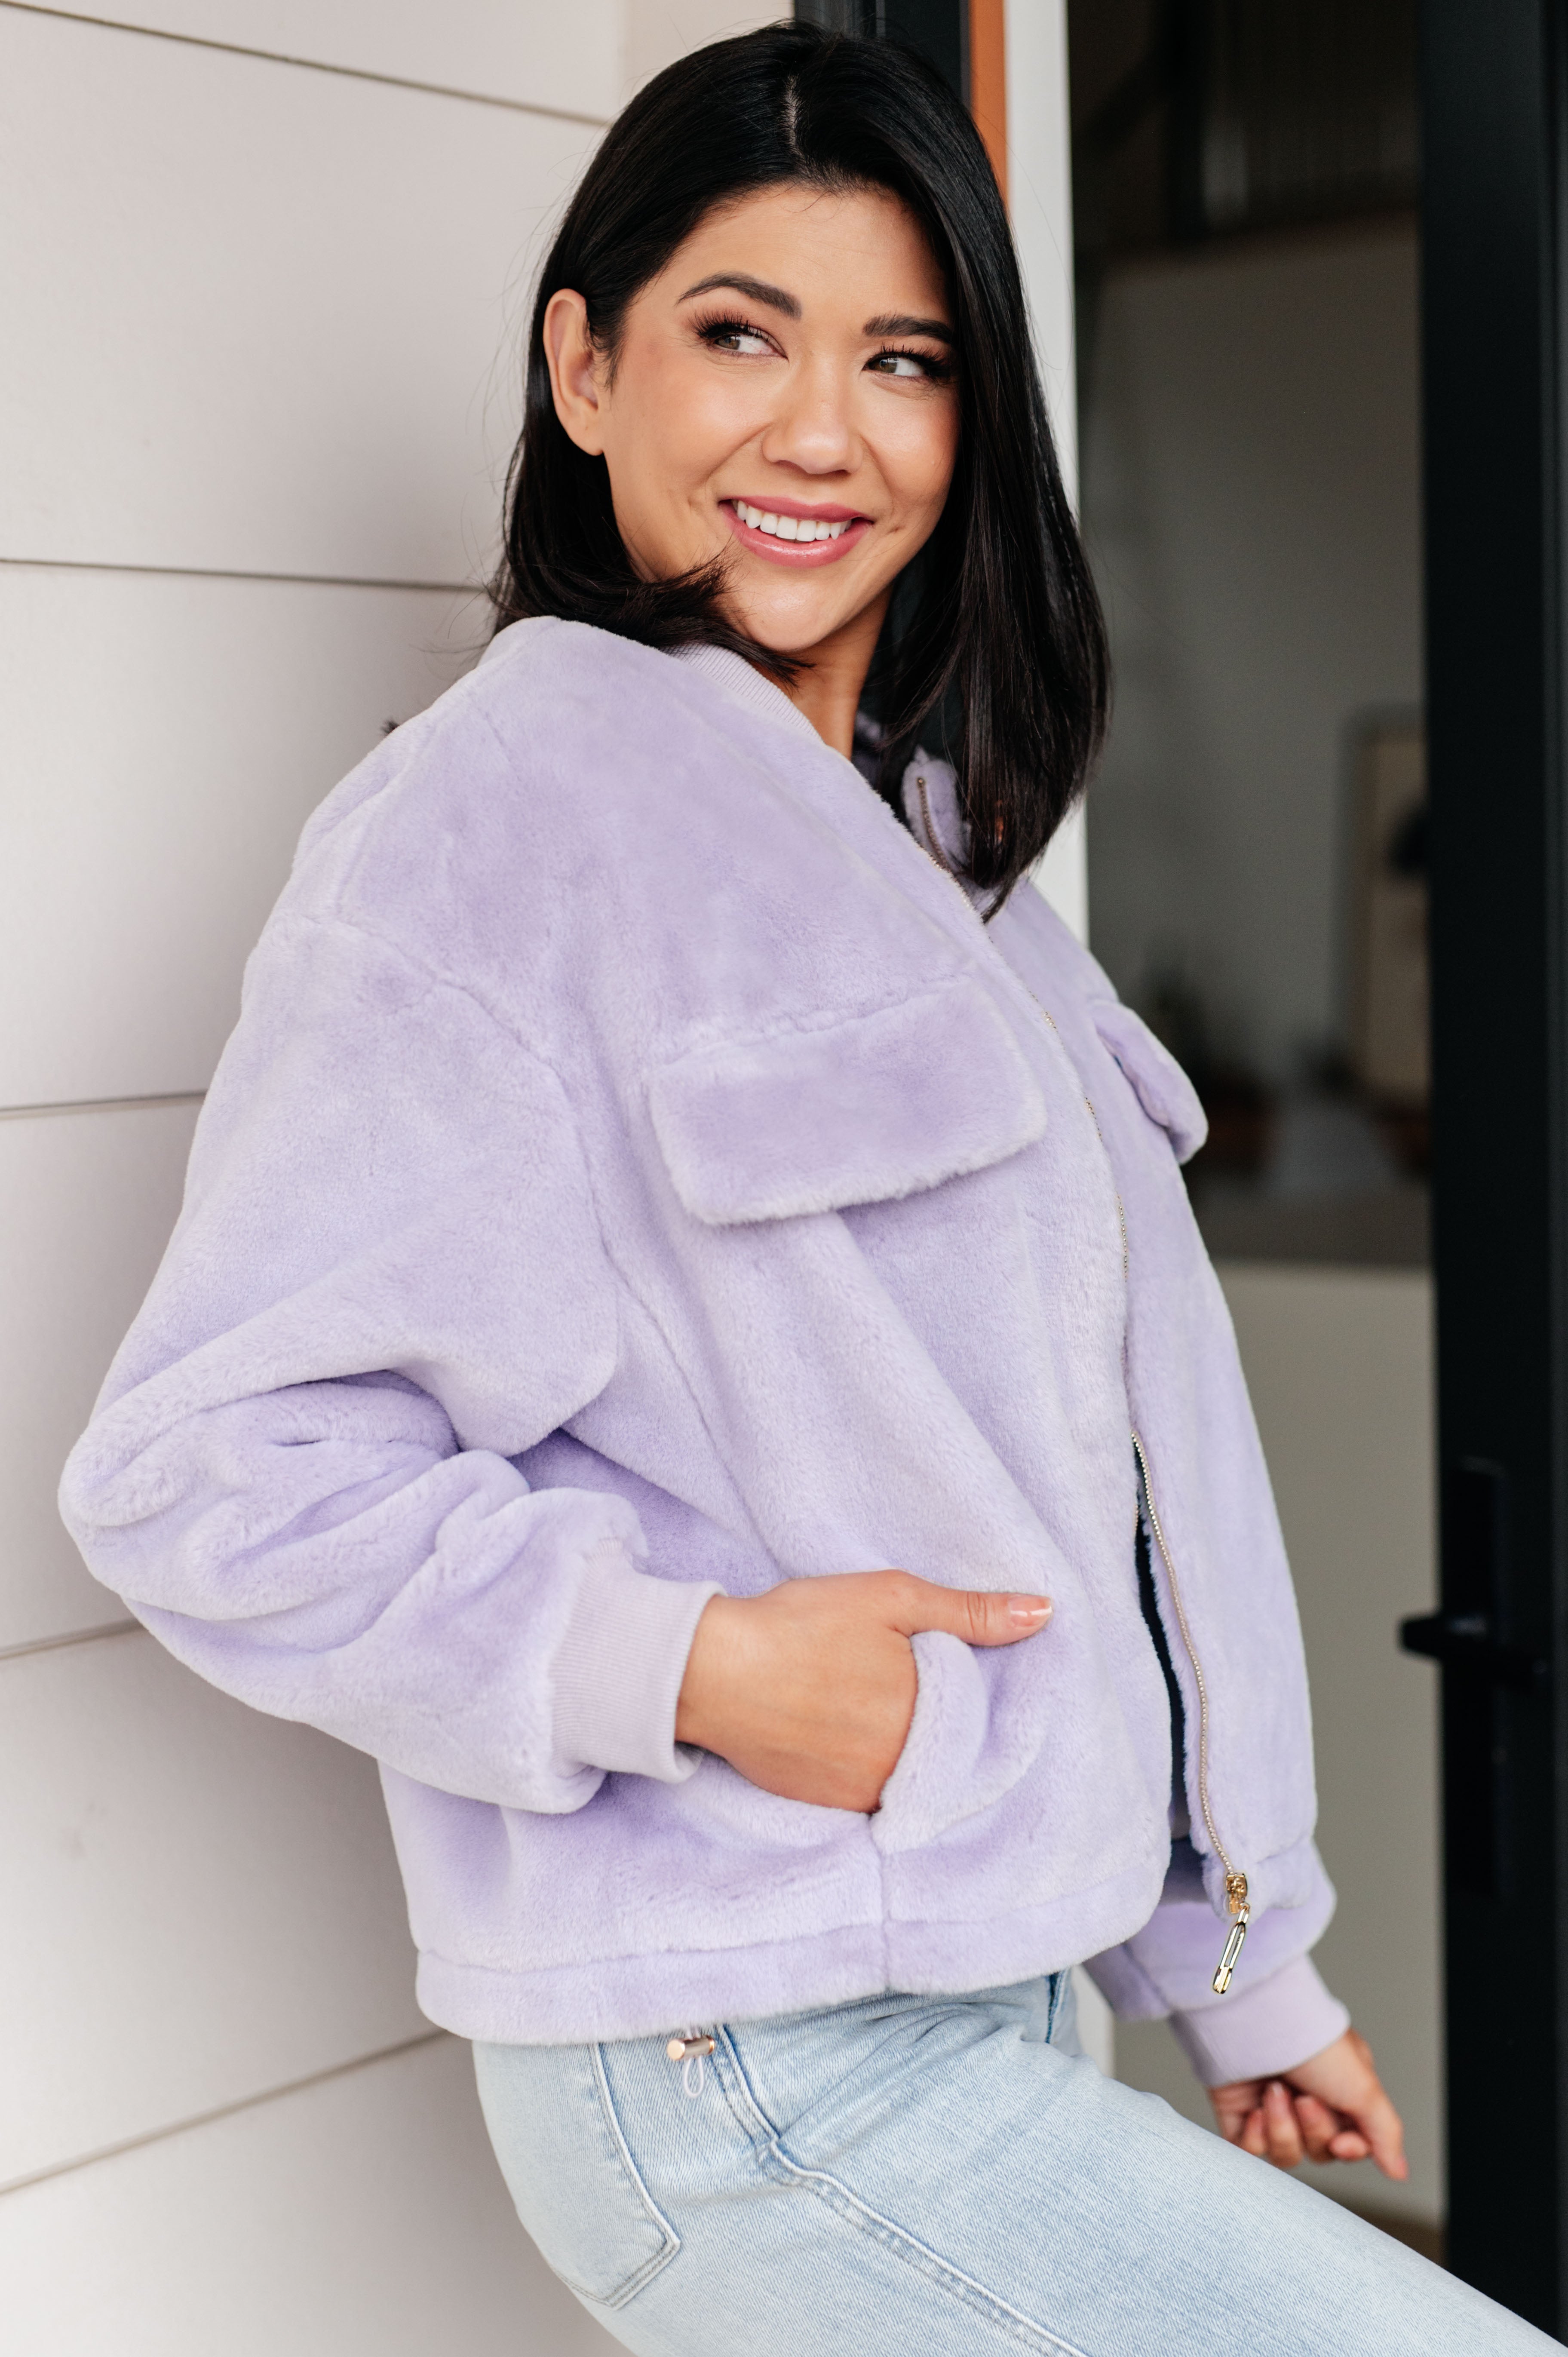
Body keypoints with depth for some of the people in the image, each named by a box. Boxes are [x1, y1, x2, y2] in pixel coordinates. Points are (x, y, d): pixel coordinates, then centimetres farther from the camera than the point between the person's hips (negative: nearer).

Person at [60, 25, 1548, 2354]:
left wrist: (1239, 1962, 19)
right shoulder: (508, 809, -12)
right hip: (749, 2070, -8)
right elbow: (206, 1465, -16)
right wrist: (686, 1662, -27)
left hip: (978, 1981, 8)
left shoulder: (937, 848, 15)